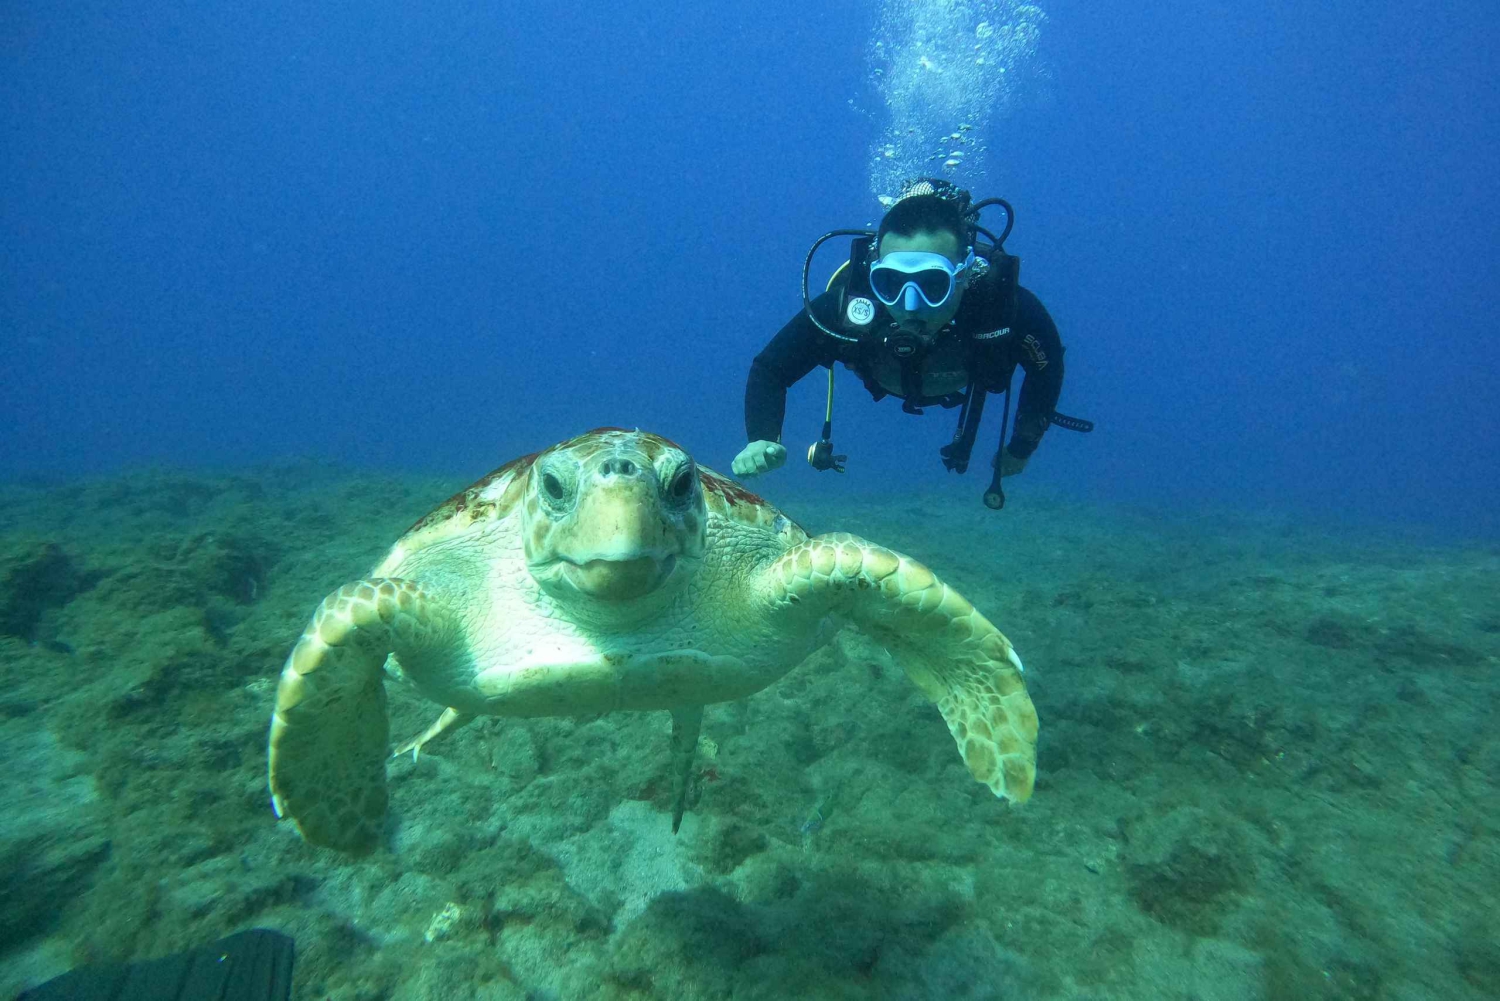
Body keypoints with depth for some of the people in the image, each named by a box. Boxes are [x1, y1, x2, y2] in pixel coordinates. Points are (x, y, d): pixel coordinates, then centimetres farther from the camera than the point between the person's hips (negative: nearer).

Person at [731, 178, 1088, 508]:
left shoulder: (1010, 309, -46)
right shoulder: (843, 308, -47)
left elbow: (1047, 365, -23)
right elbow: (768, 369, -35)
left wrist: (1022, 448, -14)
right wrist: (762, 440, -54)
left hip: (971, 378, 1)